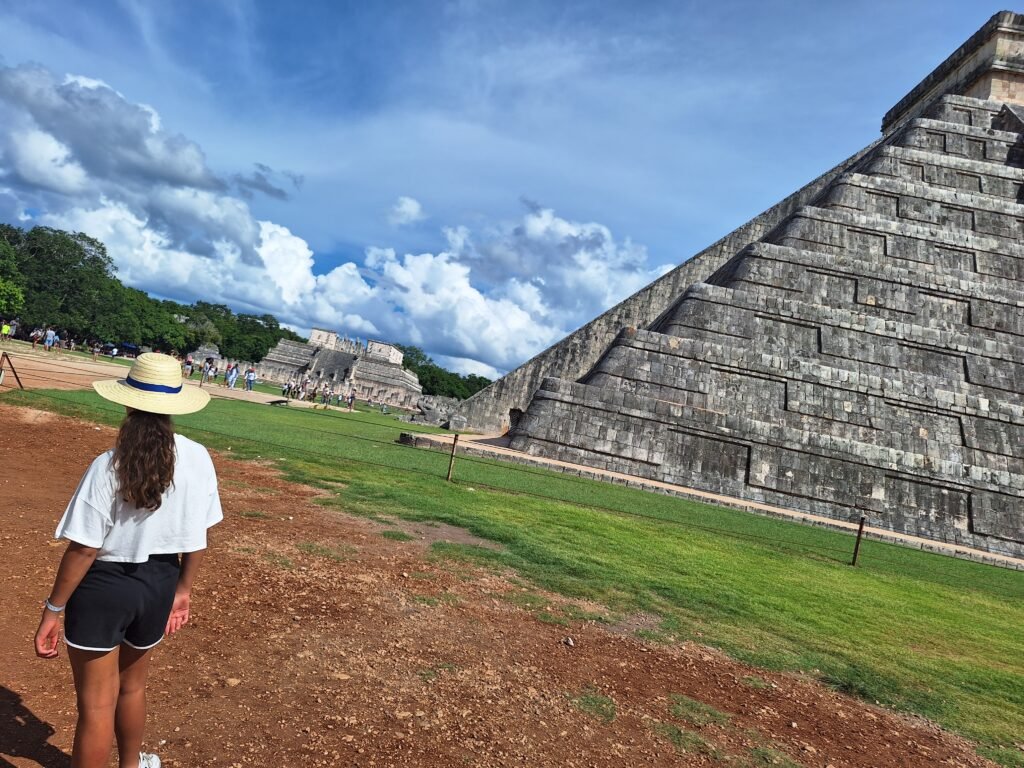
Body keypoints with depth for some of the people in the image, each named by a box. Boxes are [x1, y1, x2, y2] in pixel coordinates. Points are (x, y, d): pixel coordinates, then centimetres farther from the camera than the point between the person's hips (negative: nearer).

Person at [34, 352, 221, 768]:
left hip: (103, 586, -4)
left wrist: (52, 610, -5)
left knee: (96, 703, 12)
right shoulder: (197, 459, -10)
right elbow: (196, 537, -1)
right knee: (132, 686, 28)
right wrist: (182, 589, 12)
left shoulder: (108, 466, -21)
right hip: (159, 584, 4)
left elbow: (83, 548, -17)